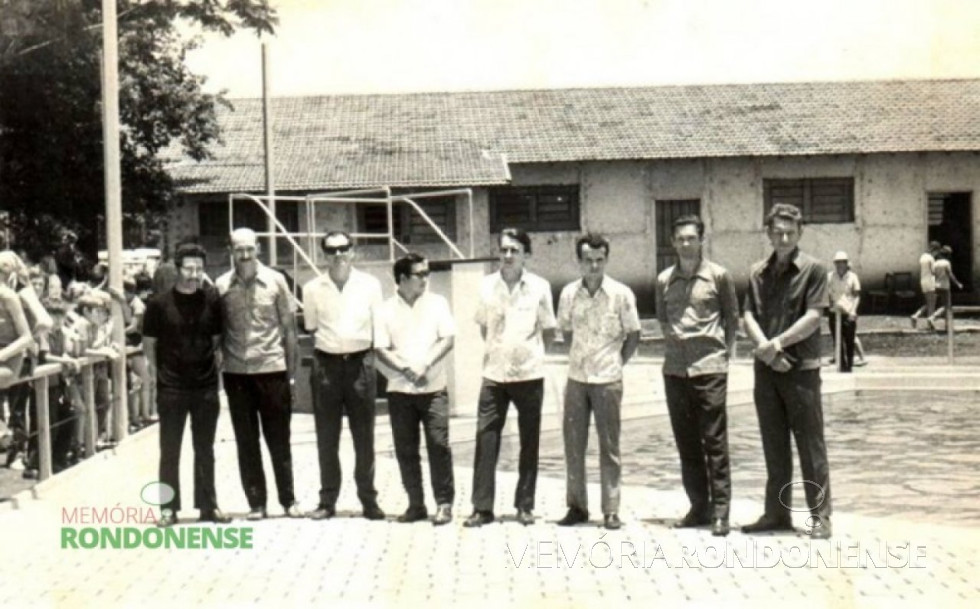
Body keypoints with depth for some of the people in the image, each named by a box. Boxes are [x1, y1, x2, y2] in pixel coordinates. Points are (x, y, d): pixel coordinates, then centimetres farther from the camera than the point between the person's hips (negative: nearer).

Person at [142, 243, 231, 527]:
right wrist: (157, 372, -3)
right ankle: (168, 508, 14)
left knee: (205, 450, 10)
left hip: (206, 386, 2)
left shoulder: (211, 300, 1)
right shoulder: (159, 304, -6)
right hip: (171, 388, -2)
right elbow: (148, 343, 1)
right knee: (169, 451, 5)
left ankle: (208, 505, 19)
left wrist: (217, 358, 0)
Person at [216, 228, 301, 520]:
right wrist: (220, 361, 0)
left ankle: (288, 499, 17)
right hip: (236, 372, 1)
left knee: (279, 439, 6)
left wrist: (291, 370, 0)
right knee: (246, 442, 7)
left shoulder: (275, 281, -1)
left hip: (272, 369, -1)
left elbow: (289, 327, 2)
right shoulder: (221, 286, 1)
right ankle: (256, 503, 15)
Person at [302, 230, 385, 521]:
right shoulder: (313, 288, 2)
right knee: (326, 437, 6)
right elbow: (311, 328, 10)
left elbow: (378, 328, 6)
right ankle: (327, 500, 14)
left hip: (360, 363, 0)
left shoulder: (370, 285, 1)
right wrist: (328, 343, 2)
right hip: (326, 364, 1)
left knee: (364, 436, 5)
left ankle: (369, 499, 12)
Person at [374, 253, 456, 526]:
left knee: (439, 446, -6)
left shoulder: (437, 303, 5)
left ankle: (444, 503, 3)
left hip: (434, 387, -1)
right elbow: (381, 349, -1)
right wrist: (406, 369, -15)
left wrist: (426, 364, -14)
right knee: (406, 450, 5)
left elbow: (448, 339, -2)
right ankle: (416, 504, 15)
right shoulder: (386, 310, 4)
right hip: (400, 389, 1)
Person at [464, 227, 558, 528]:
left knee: (529, 441, 6)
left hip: (529, 373, -1)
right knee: (486, 438, -3)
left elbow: (549, 331, 5)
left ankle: (525, 505, 17)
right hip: (494, 373, 1)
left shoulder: (539, 287, -3)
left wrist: (527, 351, 6)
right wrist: (497, 350, 7)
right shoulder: (487, 285, 3)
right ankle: (482, 507, 2)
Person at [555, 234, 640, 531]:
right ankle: (576, 506, 16)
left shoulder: (621, 294, -6)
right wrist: (580, 358, 9)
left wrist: (618, 362, 2)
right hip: (576, 378, 3)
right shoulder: (569, 293, 2)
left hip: (608, 380, -3)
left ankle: (611, 510, 9)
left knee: (609, 446, 3)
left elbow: (633, 335, 3)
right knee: (573, 443, 6)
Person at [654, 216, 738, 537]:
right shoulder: (664, 280, 8)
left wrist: (726, 350, 4)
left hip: (710, 368, -4)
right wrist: (673, 339, 10)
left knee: (715, 442, -3)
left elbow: (732, 317, 7)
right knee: (686, 443, 8)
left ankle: (720, 511, 1)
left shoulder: (719, 276, -1)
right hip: (675, 369, 4)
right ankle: (698, 507, 17)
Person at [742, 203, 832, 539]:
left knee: (811, 445, -1)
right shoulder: (758, 272, 11)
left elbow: (813, 317, -10)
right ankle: (777, 513, 17)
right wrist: (765, 347, -12)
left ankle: (820, 515, 4)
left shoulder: (812, 269, -3)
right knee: (774, 446, 10)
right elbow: (749, 316, 4)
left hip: (801, 368, -4)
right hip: (766, 369, 5)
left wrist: (778, 342, -14)